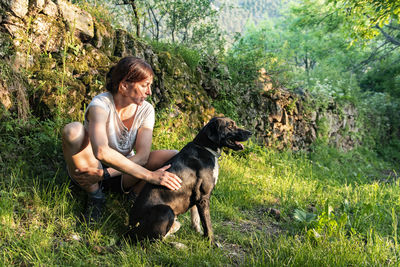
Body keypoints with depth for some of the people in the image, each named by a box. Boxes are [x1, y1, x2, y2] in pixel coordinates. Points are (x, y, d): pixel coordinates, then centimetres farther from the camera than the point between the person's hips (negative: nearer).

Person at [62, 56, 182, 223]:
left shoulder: (146, 110, -11)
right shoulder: (101, 104, -25)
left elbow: (142, 156, -19)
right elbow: (101, 151, -43)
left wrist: (103, 174, -31)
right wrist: (149, 175, -46)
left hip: (123, 171, 2)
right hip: (90, 168, -2)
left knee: (174, 157, -20)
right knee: (73, 130, -34)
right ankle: (95, 195, -14)